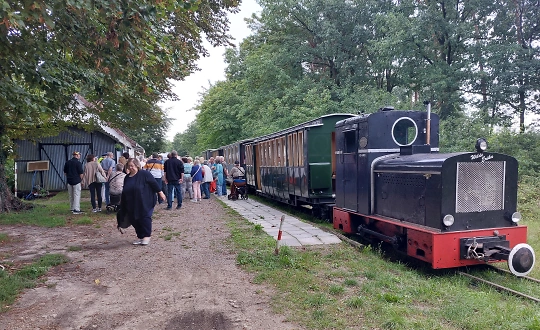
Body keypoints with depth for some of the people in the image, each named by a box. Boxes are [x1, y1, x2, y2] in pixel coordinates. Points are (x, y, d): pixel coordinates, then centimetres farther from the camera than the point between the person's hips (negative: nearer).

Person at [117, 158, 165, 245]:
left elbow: (154, 183, -7)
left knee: (145, 217, -5)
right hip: (132, 205, 7)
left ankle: (147, 236, 9)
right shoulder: (127, 178, 11)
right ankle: (140, 237, 20)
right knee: (134, 220, 6)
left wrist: (160, 192, -7)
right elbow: (124, 192, 18)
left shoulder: (144, 174, -9)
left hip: (145, 203, -7)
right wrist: (122, 201, 18)